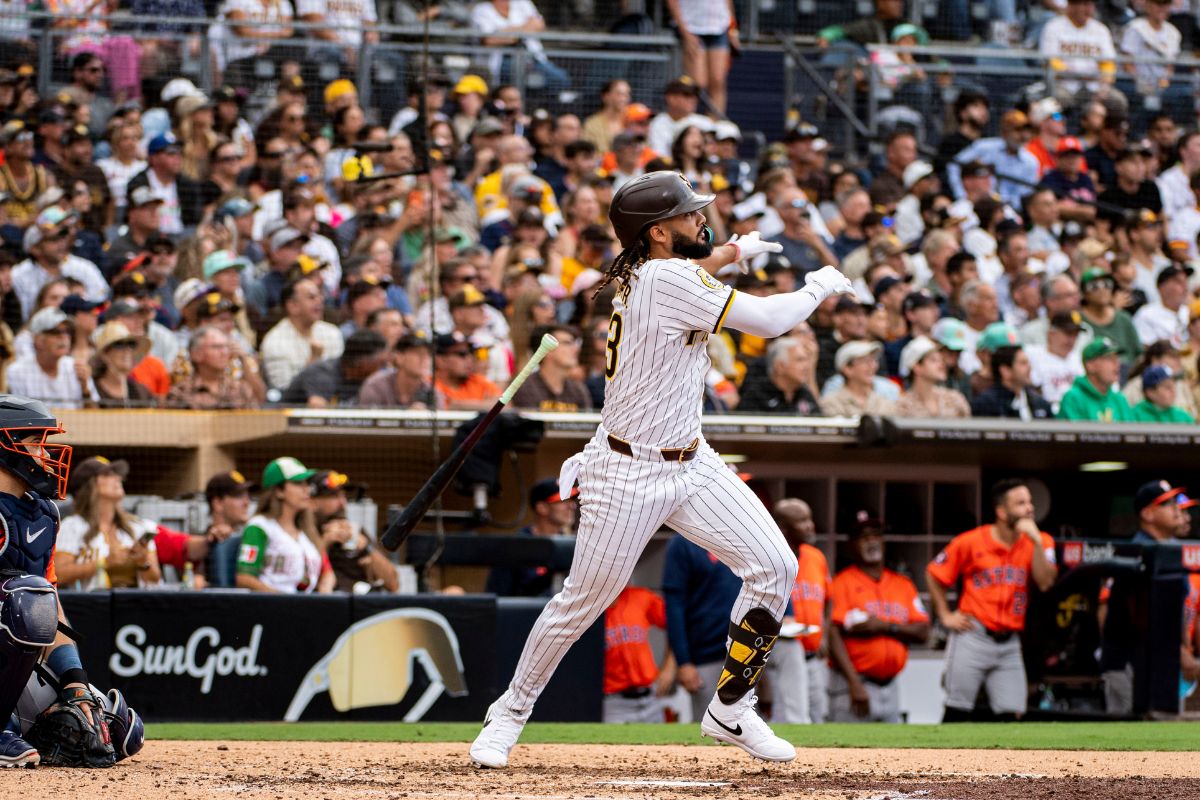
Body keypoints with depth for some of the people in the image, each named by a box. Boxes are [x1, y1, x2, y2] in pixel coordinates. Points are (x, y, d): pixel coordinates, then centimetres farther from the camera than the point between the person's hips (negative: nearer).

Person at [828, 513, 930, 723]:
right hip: (855, 684, -6)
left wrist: (885, 626, -10)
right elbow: (834, 636, -11)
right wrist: (854, 683, -20)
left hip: (890, 687, 6)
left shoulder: (903, 585, 14)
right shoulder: (843, 582, -3)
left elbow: (922, 632, 7)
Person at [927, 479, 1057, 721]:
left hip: (1009, 644, 3)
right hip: (973, 636, -3)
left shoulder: (1039, 542, 3)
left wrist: (1036, 541, -17)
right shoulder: (971, 542, -4)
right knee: (956, 712, -2)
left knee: (1012, 714, -3)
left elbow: (1045, 583, -12)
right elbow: (935, 575, 7)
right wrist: (945, 616, 2)